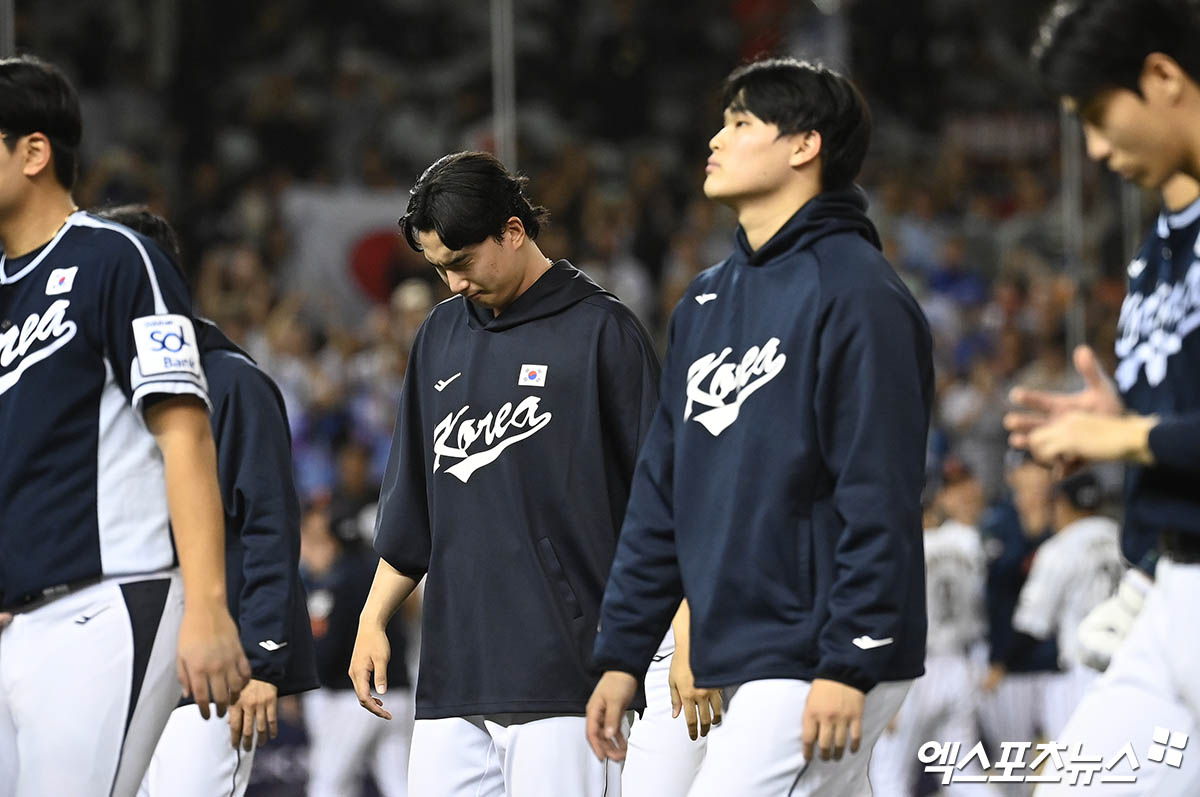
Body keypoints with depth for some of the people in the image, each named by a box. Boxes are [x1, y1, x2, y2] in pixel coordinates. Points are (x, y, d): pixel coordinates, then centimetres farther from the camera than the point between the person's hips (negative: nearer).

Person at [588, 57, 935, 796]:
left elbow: (880, 499, -16)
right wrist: (623, 651, 14)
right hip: (743, 665, 8)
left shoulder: (856, 291, -10)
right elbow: (662, 489, 19)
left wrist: (848, 666, -21)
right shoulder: (707, 301, 17)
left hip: (816, 669, -8)